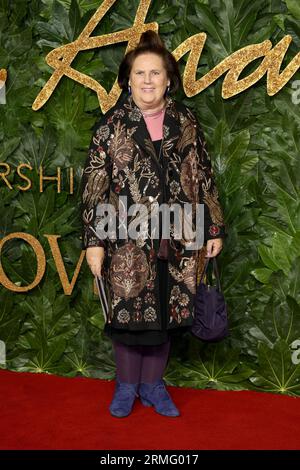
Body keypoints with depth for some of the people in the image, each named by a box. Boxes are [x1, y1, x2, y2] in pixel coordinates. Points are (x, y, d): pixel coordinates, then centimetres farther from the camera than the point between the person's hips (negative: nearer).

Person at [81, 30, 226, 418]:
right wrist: (93, 240, -9)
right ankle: (126, 385, 27)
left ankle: (152, 384, 29)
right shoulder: (112, 125, -2)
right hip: (128, 241, -2)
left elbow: (204, 178, 9)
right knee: (128, 311, 6)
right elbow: (94, 185, -4)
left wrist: (214, 228, 7)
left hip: (176, 240, 2)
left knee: (166, 312, 10)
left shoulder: (186, 122, 5)